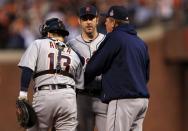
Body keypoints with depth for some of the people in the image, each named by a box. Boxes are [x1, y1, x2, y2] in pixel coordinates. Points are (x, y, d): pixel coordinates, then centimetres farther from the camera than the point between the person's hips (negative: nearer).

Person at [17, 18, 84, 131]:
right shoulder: (74, 53, 22)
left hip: (44, 95, -3)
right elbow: (79, 86, 18)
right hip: (68, 96, 3)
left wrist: (23, 92, -9)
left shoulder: (38, 44, 12)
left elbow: (27, 69, -4)